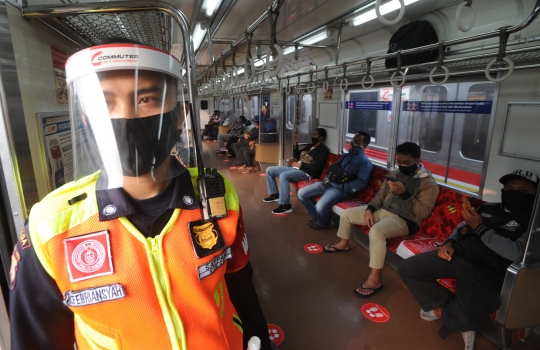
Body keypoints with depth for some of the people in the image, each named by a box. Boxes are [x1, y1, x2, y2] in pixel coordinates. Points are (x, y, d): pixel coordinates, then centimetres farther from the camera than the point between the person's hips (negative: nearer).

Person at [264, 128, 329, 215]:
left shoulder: (323, 150, -7)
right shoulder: (310, 146, 20)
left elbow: (316, 167, -18)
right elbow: (297, 155, 22)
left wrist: (300, 164, -14)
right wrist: (295, 144, 7)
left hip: (306, 173, -9)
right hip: (295, 168, 9)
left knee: (284, 175, -37)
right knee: (269, 170, 4)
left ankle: (285, 206, -29)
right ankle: (275, 194, 16)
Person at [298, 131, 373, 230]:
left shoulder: (365, 161, -5)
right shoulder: (345, 155, 21)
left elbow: (362, 182, -15)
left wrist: (343, 187, -18)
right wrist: (326, 179, 8)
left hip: (341, 189, -8)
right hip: (327, 183, 8)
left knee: (321, 206, -32)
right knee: (301, 193, -2)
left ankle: (322, 223, 4)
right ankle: (316, 216, 15)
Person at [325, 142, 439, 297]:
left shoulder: (429, 183, -12)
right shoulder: (394, 174, 9)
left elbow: (423, 212, -19)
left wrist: (404, 193, -28)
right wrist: (369, 209, -4)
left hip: (405, 220, -7)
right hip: (383, 211, 8)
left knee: (376, 231, -38)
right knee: (347, 213, 4)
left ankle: (374, 279, -26)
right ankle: (343, 244, 30)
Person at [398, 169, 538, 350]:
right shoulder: (488, 208, 16)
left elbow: (517, 253, -16)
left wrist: (479, 227, -12)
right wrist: (449, 243, 0)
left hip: (487, 271, -5)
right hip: (456, 255, 6)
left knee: (464, 317, -31)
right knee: (406, 268, -4)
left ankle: (443, 311, 8)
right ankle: (448, 305, 7)